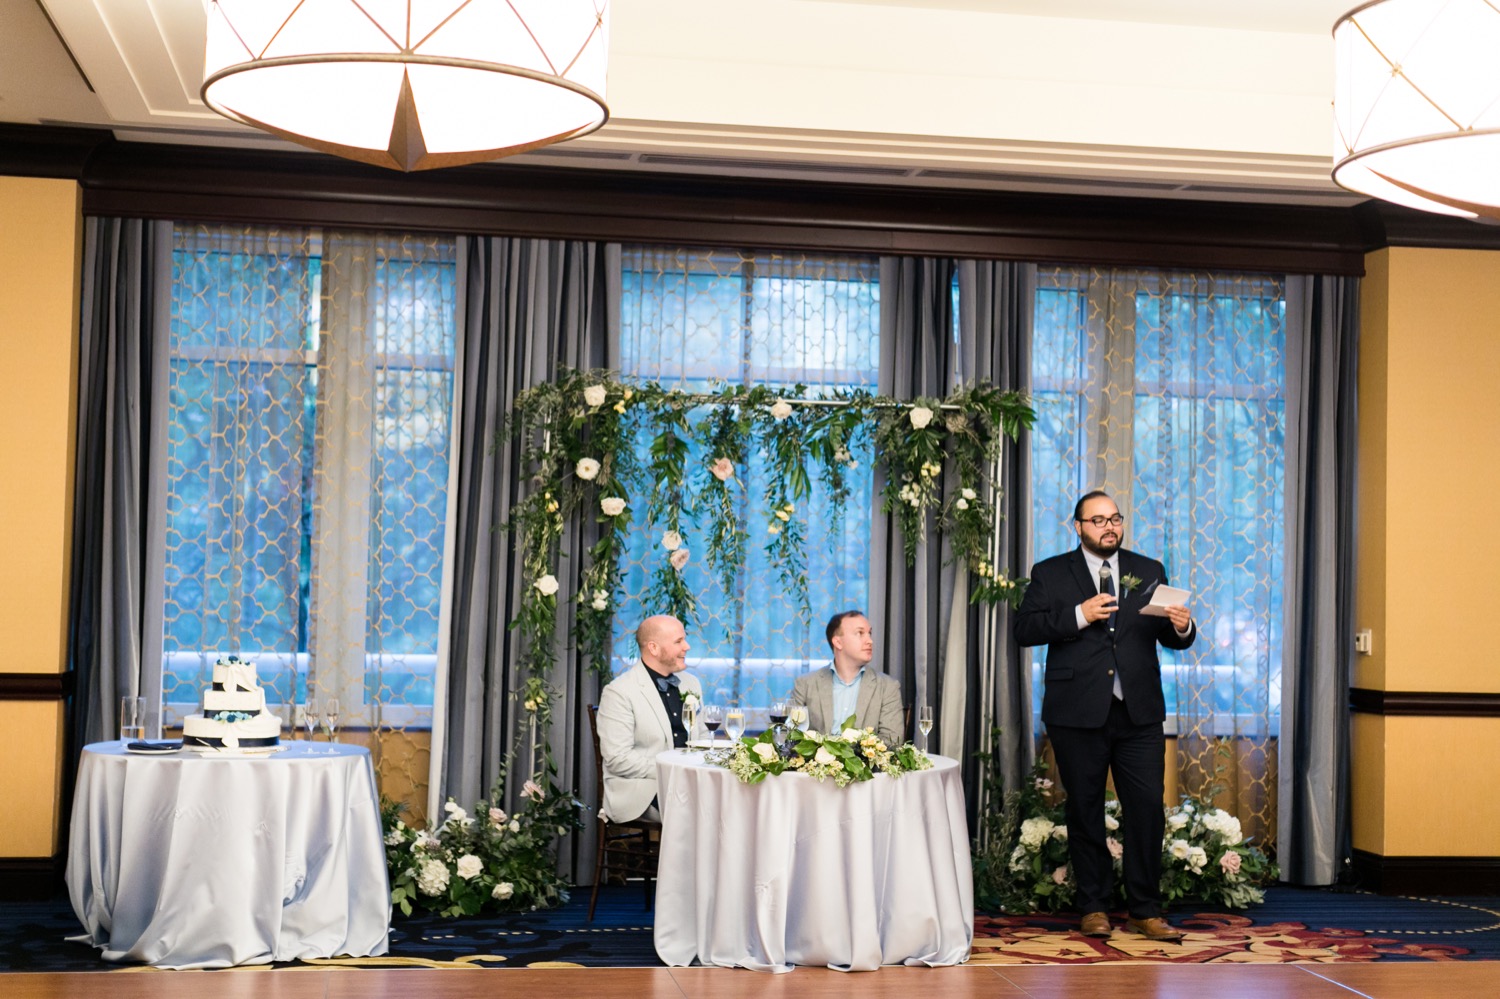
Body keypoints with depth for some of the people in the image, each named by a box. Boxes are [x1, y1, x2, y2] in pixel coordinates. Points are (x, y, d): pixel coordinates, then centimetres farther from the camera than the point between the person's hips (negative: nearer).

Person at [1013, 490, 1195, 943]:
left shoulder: (1149, 572, 12)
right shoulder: (1051, 574, 5)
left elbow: (1169, 637, 9)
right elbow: (1024, 628, -6)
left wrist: (1182, 628, -14)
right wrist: (1078, 616, -17)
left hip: (1139, 715, 2)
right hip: (1078, 716, -2)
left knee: (1147, 809, -2)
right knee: (1085, 812, 7)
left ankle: (1144, 910, 7)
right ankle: (1094, 907, 18)